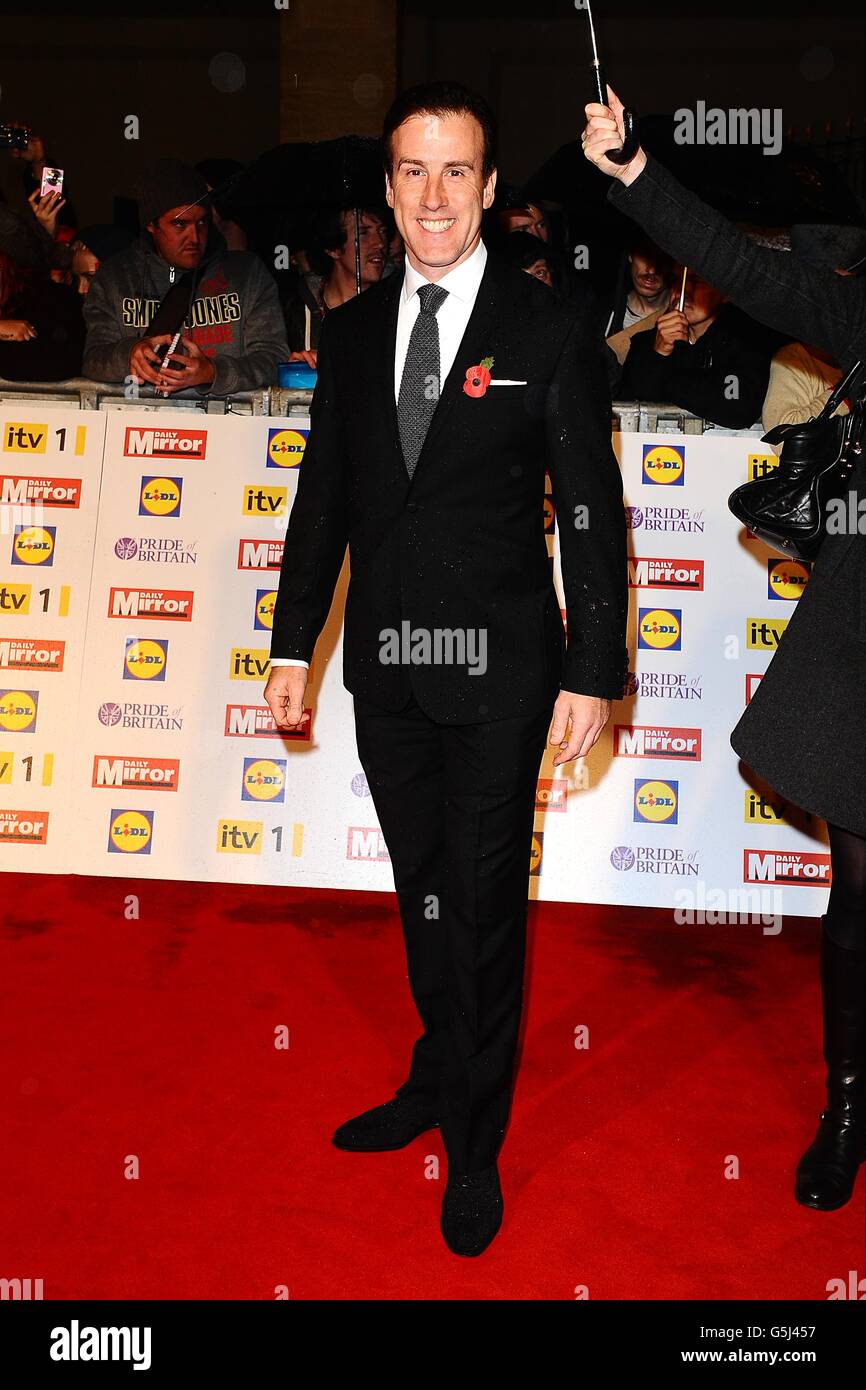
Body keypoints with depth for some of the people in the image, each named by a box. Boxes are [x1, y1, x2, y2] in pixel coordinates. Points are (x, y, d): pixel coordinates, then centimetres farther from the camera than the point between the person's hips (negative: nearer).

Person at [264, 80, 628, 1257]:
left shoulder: (550, 332, -5)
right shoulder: (351, 332, 8)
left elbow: (591, 513, -6)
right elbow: (323, 499, 11)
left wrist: (594, 674, -11)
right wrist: (294, 647, 8)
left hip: (497, 672, -4)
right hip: (387, 669, 4)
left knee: (486, 905, 5)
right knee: (422, 892, 17)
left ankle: (477, 1144, 25)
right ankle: (438, 1079, 40)